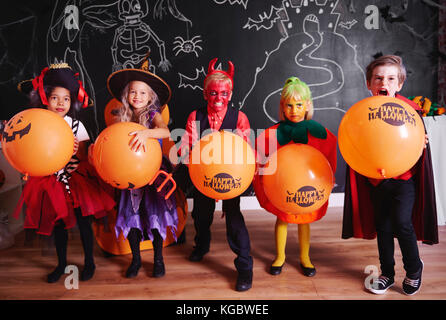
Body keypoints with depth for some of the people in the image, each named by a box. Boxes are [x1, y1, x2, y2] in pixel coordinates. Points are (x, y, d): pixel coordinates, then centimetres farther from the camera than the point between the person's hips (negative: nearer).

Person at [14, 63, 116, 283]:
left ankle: (89, 262, 22)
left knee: (82, 221, 3)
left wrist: (76, 150, -25)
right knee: (58, 223, 12)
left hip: (75, 180, -1)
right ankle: (61, 264, 32)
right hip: (52, 181, 2)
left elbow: (82, 157, -4)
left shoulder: (75, 125, -5)